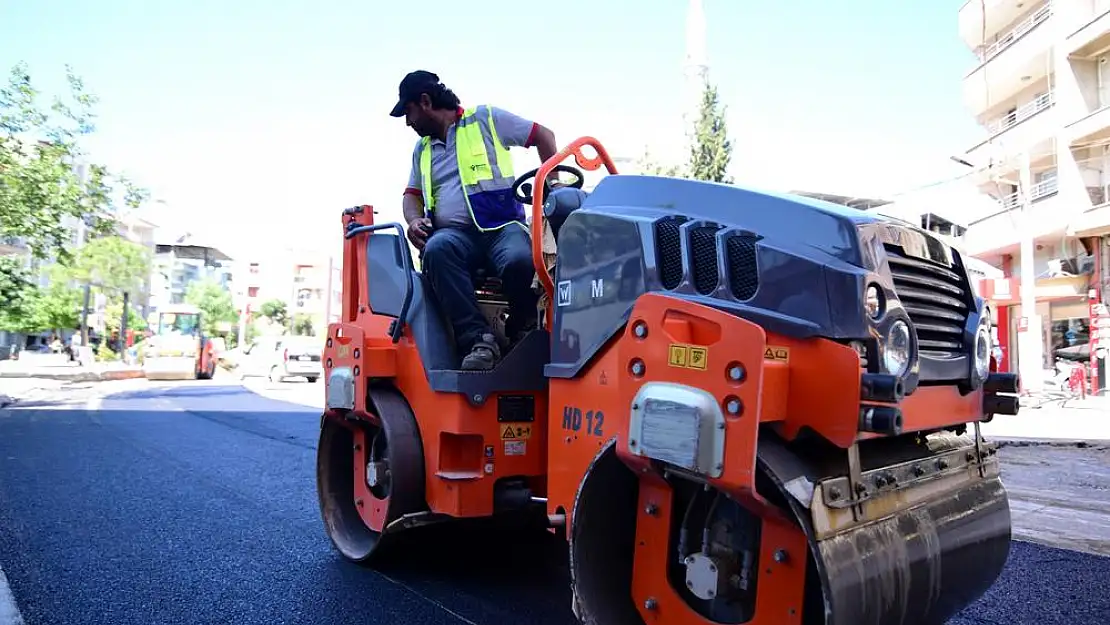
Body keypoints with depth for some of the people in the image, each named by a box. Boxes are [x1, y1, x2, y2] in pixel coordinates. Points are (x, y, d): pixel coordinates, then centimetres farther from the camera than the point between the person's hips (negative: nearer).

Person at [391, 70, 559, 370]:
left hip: (503, 226, -3)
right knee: (436, 250, -35)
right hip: (455, 233, 3)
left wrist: (552, 181, -4)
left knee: (520, 261, -37)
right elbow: (412, 194, 27)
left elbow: (543, 135, 10)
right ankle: (478, 339, -33)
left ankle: (522, 334, -7)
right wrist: (414, 220, 3)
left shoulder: (485, 119, 10)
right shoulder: (422, 149, 26)